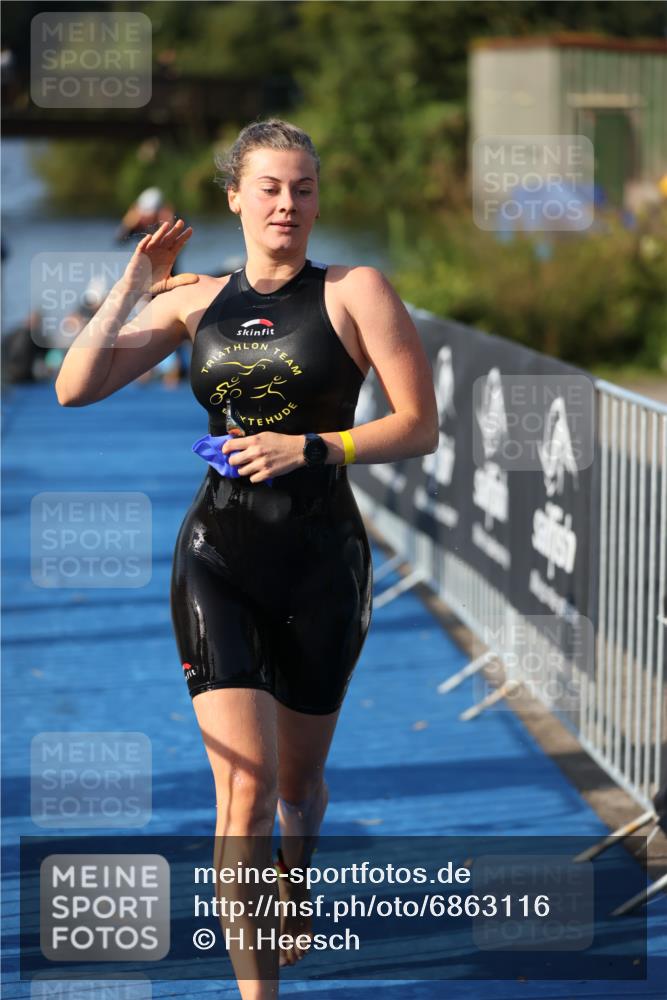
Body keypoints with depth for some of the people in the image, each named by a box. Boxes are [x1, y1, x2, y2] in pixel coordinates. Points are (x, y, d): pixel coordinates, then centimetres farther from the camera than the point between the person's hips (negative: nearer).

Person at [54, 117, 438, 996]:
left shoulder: (355, 291, -2)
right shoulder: (195, 300, 7)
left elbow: (421, 429, -7)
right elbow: (74, 390, 4)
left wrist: (308, 447, -17)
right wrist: (133, 287, -2)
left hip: (322, 559, 0)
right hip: (217, 553, 1)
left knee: (299, 778, 17)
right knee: (245, 784, -13)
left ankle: (295, 878, 53)